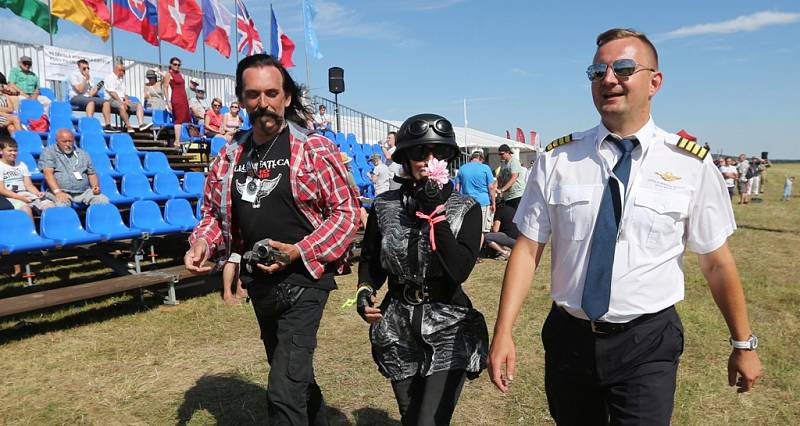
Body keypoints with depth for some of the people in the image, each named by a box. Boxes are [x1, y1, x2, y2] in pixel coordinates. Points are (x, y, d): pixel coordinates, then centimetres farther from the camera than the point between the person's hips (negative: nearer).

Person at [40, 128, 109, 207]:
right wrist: (58, 191, -21)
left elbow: (92, 174, 24)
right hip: (61, 192, -3)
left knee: (104, 201, -23)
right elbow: (48, 173, -5)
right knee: (62, 204, -37)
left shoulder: (82, 154, 20)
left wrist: (96, 186, 1)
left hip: (84, 192, 4)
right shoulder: (49, 152, 8)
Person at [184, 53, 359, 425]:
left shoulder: (314, 149, -11)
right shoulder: (230, 155, 5)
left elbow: (346, 211, -11)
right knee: (294, 373, 24)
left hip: (303, 280, -6)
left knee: (284, 392, -13)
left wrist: (300, 251, -21)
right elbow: (213, 211, 14)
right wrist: (202, 243, -7)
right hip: (258, 283, 7)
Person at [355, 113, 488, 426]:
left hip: (448, 331, -2)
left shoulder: (467, 209, -6)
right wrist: (365, 291, -10)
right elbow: (370, 260, 9)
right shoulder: (385, 206, -1)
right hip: (398, 331, 3)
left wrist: (435, 213, -21)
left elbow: (460, 270, -19)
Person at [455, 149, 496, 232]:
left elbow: (457, 189, 9)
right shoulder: (485, 168, 0)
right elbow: (491, 187, -2)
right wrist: (493, 203, 4)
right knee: (483, 231, 0)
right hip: (483, 202, -3)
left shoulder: (462, 169, 9)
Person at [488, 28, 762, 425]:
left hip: (647, 345, -1)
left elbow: (717, 261, 0)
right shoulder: (556, 160, -4)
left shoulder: (691, 163, -6)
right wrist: (503, 332, -12)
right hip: (569, 336, 2)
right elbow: (527, 248, -6)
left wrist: (743, 343, 8)